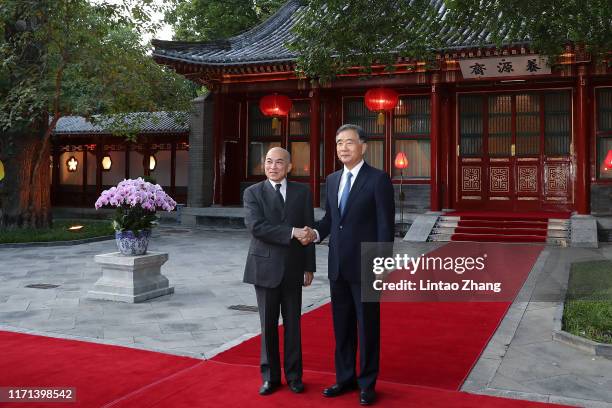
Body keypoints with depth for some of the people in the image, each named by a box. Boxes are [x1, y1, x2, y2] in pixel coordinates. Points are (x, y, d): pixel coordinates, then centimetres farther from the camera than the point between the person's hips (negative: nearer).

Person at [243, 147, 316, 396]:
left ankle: (294, 375, 21)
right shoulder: (253, 193, -1)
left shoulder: (302, 192, 4)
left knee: (292, 323, 8)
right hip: (265, 267, -1)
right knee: (268, 324, 7)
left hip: (292, 268, 1)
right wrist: (291, 232, -22)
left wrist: (309, 267, 2)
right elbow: (255, 226, -16)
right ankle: (270, 377, 20)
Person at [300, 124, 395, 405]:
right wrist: (316, 233, -6)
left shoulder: (378, 179, -8)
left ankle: (367, 383, 21)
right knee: (342, 325, 14)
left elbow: (385, 225, -11)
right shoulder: (332, 180, 11)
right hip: (337, 266, 6)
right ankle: (345, 378, 29)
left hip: (365, 266, -6)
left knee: (367, 326, 6)